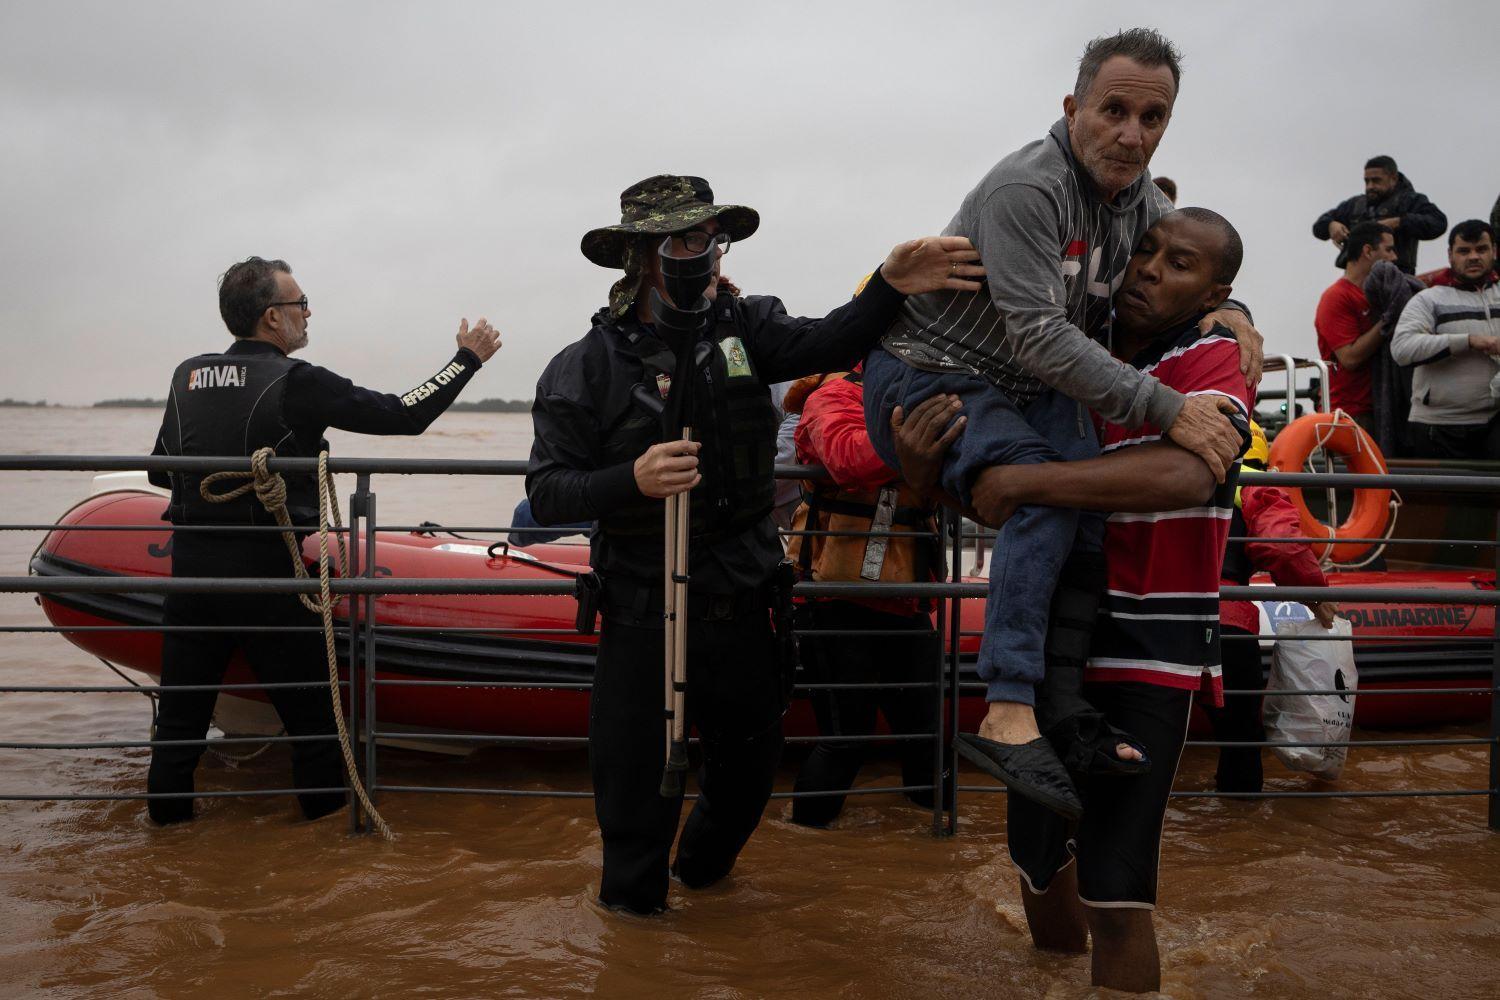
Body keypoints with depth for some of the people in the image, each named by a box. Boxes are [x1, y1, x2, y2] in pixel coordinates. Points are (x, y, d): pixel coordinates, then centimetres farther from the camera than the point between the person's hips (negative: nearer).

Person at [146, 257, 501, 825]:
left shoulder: (187, 376, 5)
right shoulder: (295, 383, -11)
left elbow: (161, 469, 13)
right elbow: (405, 415, -10)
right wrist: (468, 359, 2)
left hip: (190, 561, 6)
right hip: (265, 568, -5)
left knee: (183, 702, 15)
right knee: (310, 702, 9)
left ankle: (168, 809, 26)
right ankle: (326, 809, 19)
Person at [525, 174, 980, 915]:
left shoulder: (743, 326, 1)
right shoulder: (585, 368, -7)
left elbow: (823, 346, -17)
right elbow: (547, 493, -10)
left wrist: (891, 288, -35)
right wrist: (632, 480, -28)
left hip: (741, 600, 4)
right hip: (643, 609, -3)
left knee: (751, 752, 19)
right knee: (636, 770, 6)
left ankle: (703, 865, 48)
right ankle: (633, 904, 32)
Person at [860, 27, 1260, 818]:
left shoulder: (1143, 203, 2)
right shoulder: (1027, 188, -24)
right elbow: (1040, 336, -32)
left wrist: (1229, 313, -8)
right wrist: (1167, 409, -34)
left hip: (1031, 390, 9)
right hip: (928, 377, -8)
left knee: (1102, 520, -9)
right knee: (1047, 496, -30)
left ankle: (1064, 707, -1)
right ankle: (1007, 715, -33)